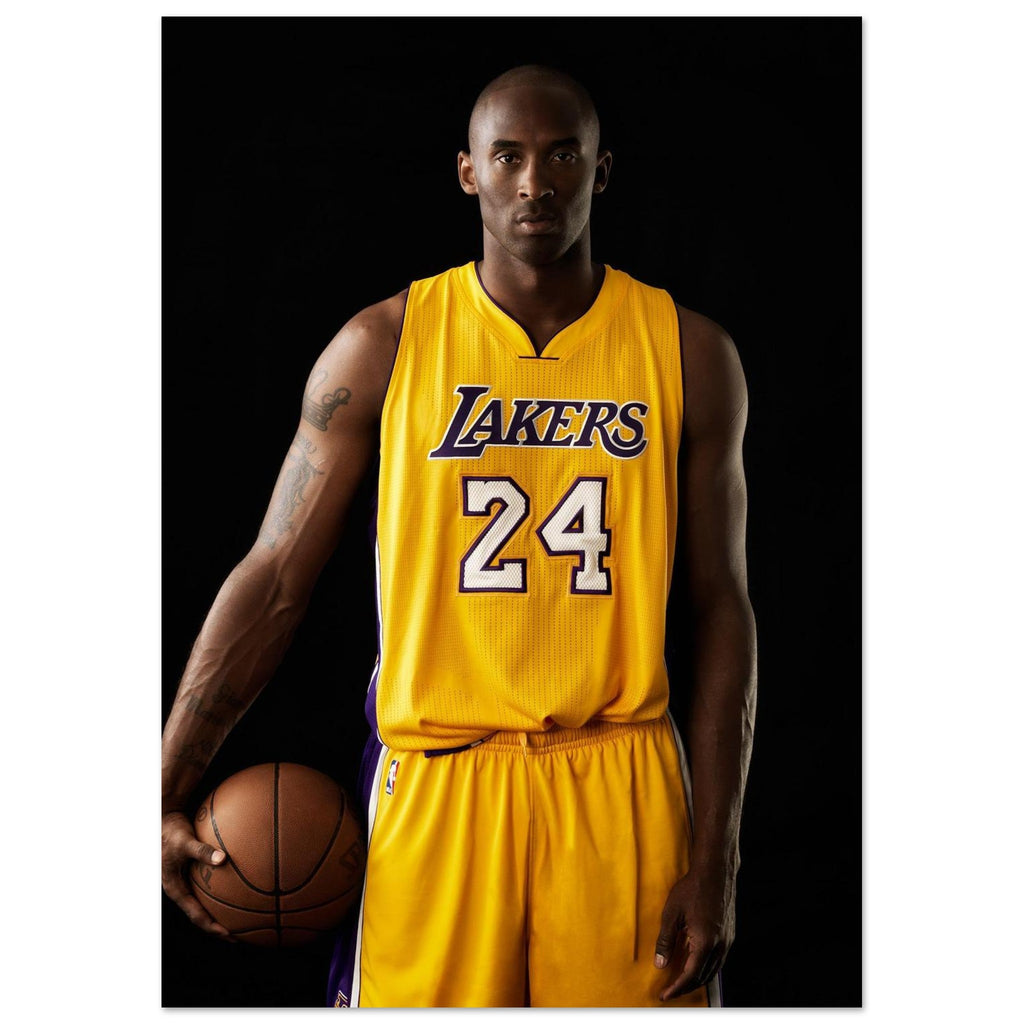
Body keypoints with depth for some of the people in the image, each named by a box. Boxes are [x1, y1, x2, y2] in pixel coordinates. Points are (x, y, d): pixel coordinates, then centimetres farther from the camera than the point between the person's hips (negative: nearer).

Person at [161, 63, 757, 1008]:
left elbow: (720, 609, 3)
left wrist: (716, 859, -2)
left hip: (622, 788, 1)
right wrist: (165, 798, -5)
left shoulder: (688, 354, 2)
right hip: (436, 788, 0)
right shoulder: (383, 348, 0)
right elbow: (272, 584, 1)